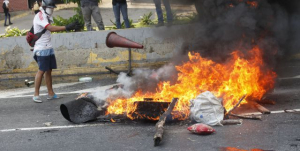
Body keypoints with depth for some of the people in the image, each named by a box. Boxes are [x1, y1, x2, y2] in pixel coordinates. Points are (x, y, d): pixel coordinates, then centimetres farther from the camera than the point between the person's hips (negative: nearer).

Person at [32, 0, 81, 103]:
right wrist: (67, 27, -33)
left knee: (48, 70, 10)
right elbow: (51, 28, -27)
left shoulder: (47, 16, 18)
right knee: (41, 71, -7)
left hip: (48, 48, 9)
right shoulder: (39, 16, -14)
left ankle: (51, 93, 15)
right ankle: (36, 95, 0)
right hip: (41, 49, -9)